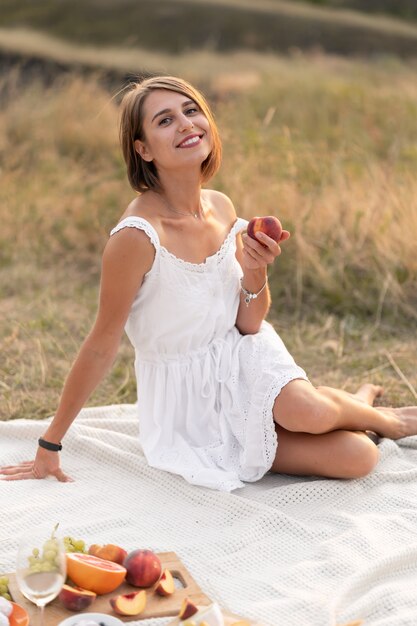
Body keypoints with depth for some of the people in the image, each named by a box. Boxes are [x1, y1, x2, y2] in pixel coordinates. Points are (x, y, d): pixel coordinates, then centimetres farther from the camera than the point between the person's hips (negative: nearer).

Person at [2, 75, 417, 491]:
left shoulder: (222, 208, -4)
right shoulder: (137, 235, -24)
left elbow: (248, 325, 2)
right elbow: (101, 347, -15)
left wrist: (255, 272, -19)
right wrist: (49, 446, -10)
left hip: (241, 362, 5)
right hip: (188, 400, -5)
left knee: (358, 457, -20)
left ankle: (363, 404, 16)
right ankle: (374, 414, 17)